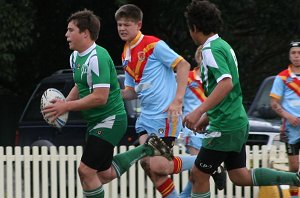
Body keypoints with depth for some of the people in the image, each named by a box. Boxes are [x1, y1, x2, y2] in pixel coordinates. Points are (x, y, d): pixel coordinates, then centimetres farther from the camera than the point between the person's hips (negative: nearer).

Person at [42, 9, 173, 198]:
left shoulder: (97, 57, -21)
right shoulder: (75, 57, 8)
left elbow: (100, 97, -26)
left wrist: (66, 107, -23)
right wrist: (64, 103, 4)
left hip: (110, 120, -10)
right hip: (95, 121, 10)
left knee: (86, 171, -12)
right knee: (105, 175, 15)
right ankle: (147, 150, 25)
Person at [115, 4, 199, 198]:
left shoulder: (153, 45, -10)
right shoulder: (126, 55, 15)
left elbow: (184, 65, -14)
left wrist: (178, 100, -21)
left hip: (165, 115, -8)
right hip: (146, 116, 8)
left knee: (157, 166, -15)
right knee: (147, 163, -1)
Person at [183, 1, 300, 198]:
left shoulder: (211, 50, -15)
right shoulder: (224, 45, 14)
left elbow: (226, 84, -30)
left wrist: (199, 111, -32)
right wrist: (206, 118, 28)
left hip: (225, 127, -9)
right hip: (238, 122, 9)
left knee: (198, 175, 0)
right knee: (240, 176, 13)